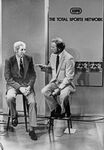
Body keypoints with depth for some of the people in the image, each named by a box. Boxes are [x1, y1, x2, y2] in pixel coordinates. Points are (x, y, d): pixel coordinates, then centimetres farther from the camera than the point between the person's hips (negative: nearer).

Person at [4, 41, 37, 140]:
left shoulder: (29, 59, 4)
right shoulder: (9, 61, -4)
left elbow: (33, 75, 6)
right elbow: (8, 78, -7)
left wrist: (29, 86, -12)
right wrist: (19, 87, -19)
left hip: (27, 84, 2)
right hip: (13, 84, -2)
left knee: (32, 102, -22)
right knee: (10, 97, -33)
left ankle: (32, 129, -13)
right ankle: (14, 115, -1)